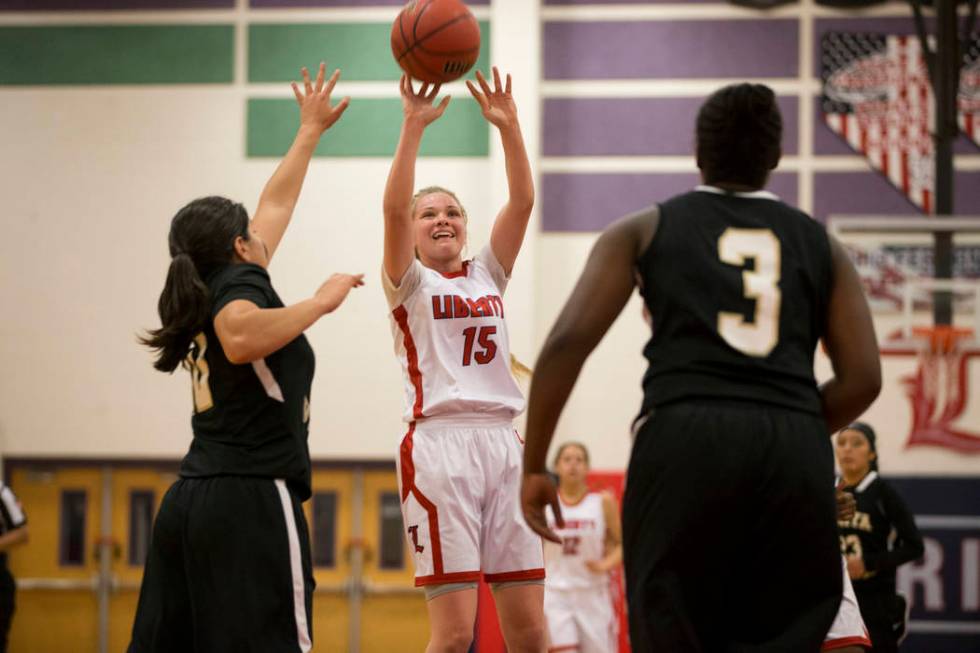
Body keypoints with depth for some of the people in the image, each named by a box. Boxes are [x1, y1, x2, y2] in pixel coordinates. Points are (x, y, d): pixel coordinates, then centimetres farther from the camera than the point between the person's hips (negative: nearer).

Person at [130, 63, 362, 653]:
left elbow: (276, 205, 34)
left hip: (191, 500, 9)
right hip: (253, 499, -9)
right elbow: (240, 337, -29)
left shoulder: (208, 290, 21)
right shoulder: (238, 283, -3)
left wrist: (311, 132, 44)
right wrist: (320, 302, -16)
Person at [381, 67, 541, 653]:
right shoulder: (410, 283, 8)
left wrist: (508, 126, -4)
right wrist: (414, 126, -17)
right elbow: (393, 208, -10)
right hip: (441, 444, -4)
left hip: (504, 444, 5)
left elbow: (522, 201, 7)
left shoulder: (487, 276, 19)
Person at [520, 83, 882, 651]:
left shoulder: (643, 230, 17)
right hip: (796, 456, 2)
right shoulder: (820, 246, 21)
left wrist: (534, 467, 11)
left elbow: (569, 342, 6)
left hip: (683, 442, -1)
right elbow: (863, 379, 14)